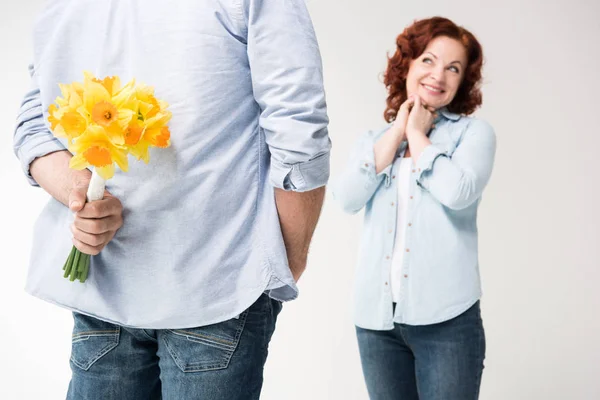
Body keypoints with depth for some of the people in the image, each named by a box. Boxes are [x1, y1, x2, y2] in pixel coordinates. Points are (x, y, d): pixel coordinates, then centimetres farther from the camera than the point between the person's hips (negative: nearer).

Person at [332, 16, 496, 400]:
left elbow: (458, 193, -16)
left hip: (445, 317, -3)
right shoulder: (373, 139, 13)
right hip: (376, 315, 3)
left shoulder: (474, 131, 3)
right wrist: (396, 134, -2)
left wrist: (417, 135, -3)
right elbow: (347, 198, -4)